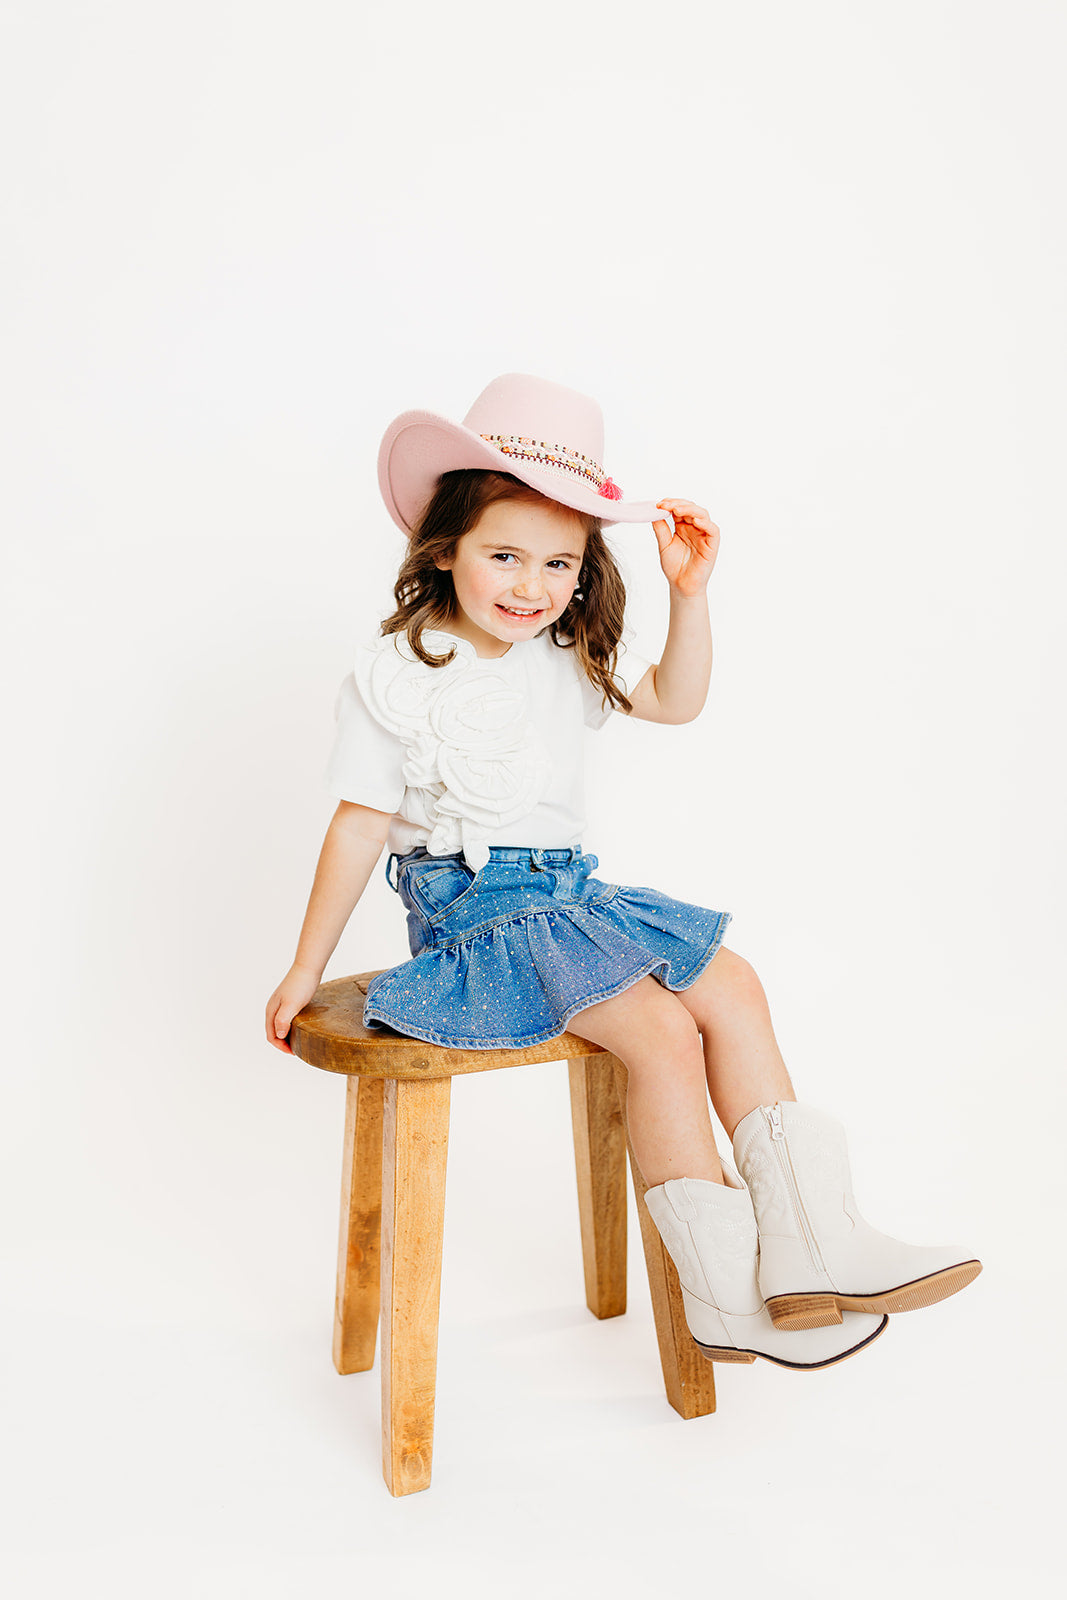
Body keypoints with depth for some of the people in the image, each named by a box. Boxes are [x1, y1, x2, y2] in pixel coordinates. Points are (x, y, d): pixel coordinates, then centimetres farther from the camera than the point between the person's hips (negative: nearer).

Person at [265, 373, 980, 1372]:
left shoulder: (569, 657, 9)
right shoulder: (395, 674, -9)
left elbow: (675, 700, 12)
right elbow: (361, 825, -6)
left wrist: (691, 593, -3)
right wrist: (306, 970, -2)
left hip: (570, 895, 8)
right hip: (472, 915, -7)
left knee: (730, 985, -7)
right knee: (659, 1030, -21)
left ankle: (808, 1244, -6)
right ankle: (728, 1298, -11)